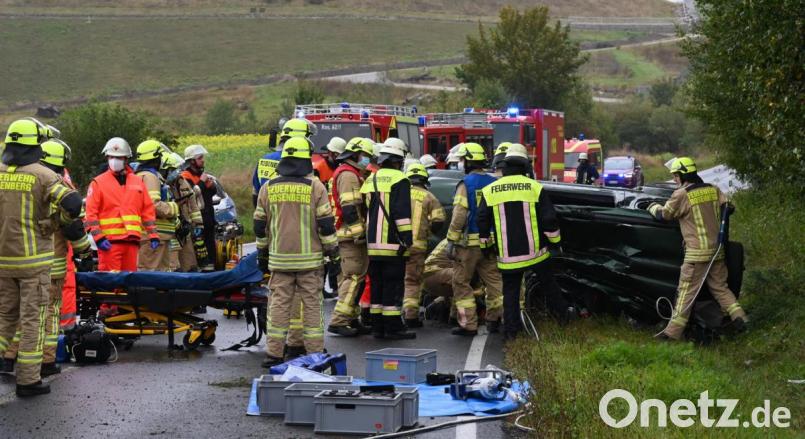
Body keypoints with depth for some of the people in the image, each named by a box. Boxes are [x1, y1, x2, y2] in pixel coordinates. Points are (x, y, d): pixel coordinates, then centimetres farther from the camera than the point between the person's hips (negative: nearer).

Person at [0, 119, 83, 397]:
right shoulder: (42, 175, -10)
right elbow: (73, 203, -20)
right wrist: (58, 222, 0)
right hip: (33, 259, -4)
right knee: (32, 320, 3)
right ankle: (28, 380, 5)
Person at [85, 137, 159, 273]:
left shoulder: (138, 182, 16)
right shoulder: (98, 183, 4)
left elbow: (148, 210, 16)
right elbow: (91, 213, -2)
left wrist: (153, 235, 7)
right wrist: (98, 237, -13)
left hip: (132, 240, 4)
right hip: (109, 242, -4)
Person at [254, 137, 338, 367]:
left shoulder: (269, 188, 5)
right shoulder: (315, 187, -6)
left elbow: (259, 225, 10)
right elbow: (326, 223, -6)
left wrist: (262, 254, 20)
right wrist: (332, 249, 5)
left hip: (279, 259, 3)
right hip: (309, 258, -3)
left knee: (279, 304, 5)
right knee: (311, 304, 3)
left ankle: (274, 353, 4)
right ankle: (315, 353, 5)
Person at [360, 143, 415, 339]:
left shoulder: (370, 181, 17)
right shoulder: (399, 180, -6)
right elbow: (402, 212, -15)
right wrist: (407, 237, -16)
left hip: (372, 244, 7)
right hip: (392, 243, -7)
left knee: (377, 283, 12)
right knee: (393, 284, -4)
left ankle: (377, 326, 13)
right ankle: (393, 327, -5)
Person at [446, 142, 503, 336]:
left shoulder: (466, 185, -11)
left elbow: (459, 217, -17)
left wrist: (451, 240, -11)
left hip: (469, 244, -6)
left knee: (461, 283, 3)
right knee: (494, 281, 13)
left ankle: (468, 324, 1)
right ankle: (494, 319, 14)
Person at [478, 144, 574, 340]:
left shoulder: (489, 191, 0)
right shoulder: (535, 188, -4)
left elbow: (482, 222, 5)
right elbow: (549, 220, -2)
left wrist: (487, 245, 19)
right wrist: (555, 241, 12)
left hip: (507, 256, 0)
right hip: (534, 251, 0)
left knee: (510, 292, 9)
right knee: (548, 283, 19)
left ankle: (511, 331, 8)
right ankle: (563, 312, 31)